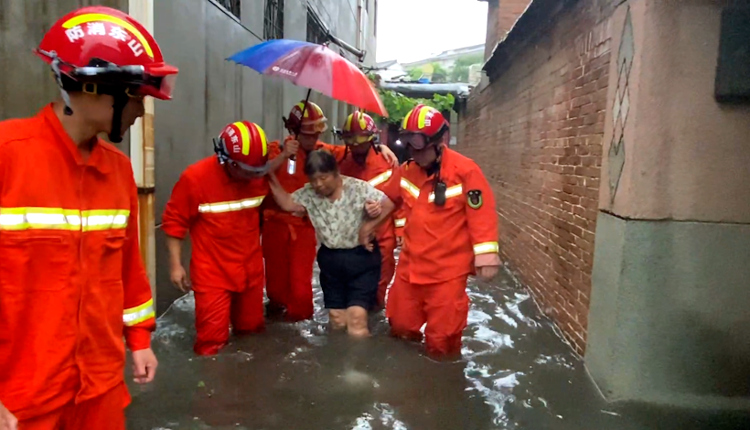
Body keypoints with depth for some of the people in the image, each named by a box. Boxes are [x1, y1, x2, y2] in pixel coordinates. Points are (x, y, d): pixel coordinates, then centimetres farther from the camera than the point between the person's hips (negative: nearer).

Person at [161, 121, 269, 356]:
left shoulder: (260, 176, -6)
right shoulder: (195, 178, -19)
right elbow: (174, 222, -10)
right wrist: (175, 265, -9)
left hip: (251, 269, 5)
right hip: (212, 273, -4)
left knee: (252, 331, 20)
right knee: (212, 341, 0)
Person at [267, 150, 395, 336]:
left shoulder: (358, 188, -16)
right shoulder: (308, 193, -3)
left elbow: (388, 205, -15)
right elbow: (287, 204, -9)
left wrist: (368, 226, -15)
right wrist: (272, 178, -15)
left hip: (361, 256, -4)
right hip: (330, 258, 5)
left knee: (356, 316, -10)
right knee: (337, 319, 13)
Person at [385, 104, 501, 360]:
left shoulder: (465, 171, -15)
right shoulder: (406, 170, 2)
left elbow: (482, 215, -15)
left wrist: (485, 257, -15)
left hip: (447, 270, -6)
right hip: (409, 266, 6)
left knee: (442, 338, 5)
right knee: (400, 326, 19)